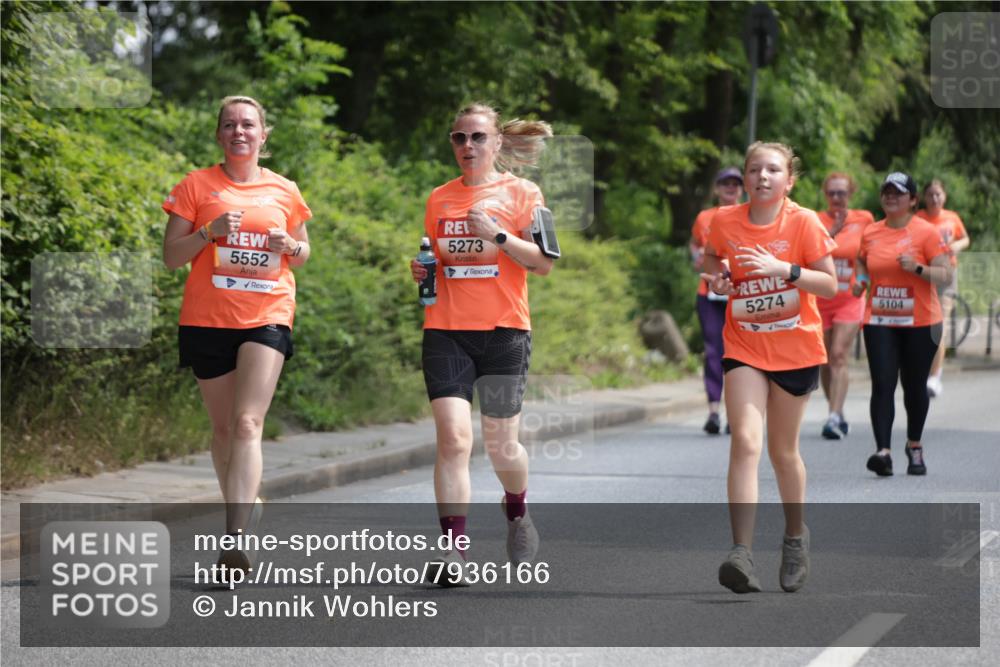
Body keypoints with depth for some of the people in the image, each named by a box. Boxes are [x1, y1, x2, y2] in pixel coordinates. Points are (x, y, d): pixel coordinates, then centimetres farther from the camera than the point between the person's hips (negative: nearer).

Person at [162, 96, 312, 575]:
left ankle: (235, 537, -25)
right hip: (207, 320, 1)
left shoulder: (284, 191, 8)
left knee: (248, 424, -16)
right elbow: (171, 257, 2)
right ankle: (245, 505, 32)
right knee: (224, 427, 10)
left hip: (267, 317, -1)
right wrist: (211, 231, -15)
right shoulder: (196, 186, 3)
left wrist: (288, 245, -3)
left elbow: (303, 252, 20)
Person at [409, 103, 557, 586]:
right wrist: (421, 270, 3)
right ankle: (454, 551, -13)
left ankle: (516, 510, 38)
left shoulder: (521, 194, 2)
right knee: (453, 437, -13)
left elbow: (545, 262, -4)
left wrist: (498, 234, -16)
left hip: (503, 329, -2)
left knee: (500, 444, 5)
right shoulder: (439, 198, 13)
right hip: (446, 331, 2)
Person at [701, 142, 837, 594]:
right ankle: (741, 552, -25)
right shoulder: (725, 222, -3)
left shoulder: (803, 222, -9)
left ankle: (796, 537, 36)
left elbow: (830, 286, -10)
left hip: (796, 351, -1)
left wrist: (784, 269, -24)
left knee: (783, 450, 11)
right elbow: (711, 266, 17)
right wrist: (716, 281, -5)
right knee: (746, 441, -18)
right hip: (744, 348, 1)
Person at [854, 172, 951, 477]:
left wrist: (918, 268, -24)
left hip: (920, 323, -2)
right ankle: (883, 451, -18)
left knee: (915, 386, 9)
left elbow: (945, 275, -9)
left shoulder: (926, 232, -6)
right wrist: (860, 279, 5)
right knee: (882, 385, -10)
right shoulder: (870, 232, 6)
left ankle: (915, 446, 29)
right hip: (879, 322, 2)